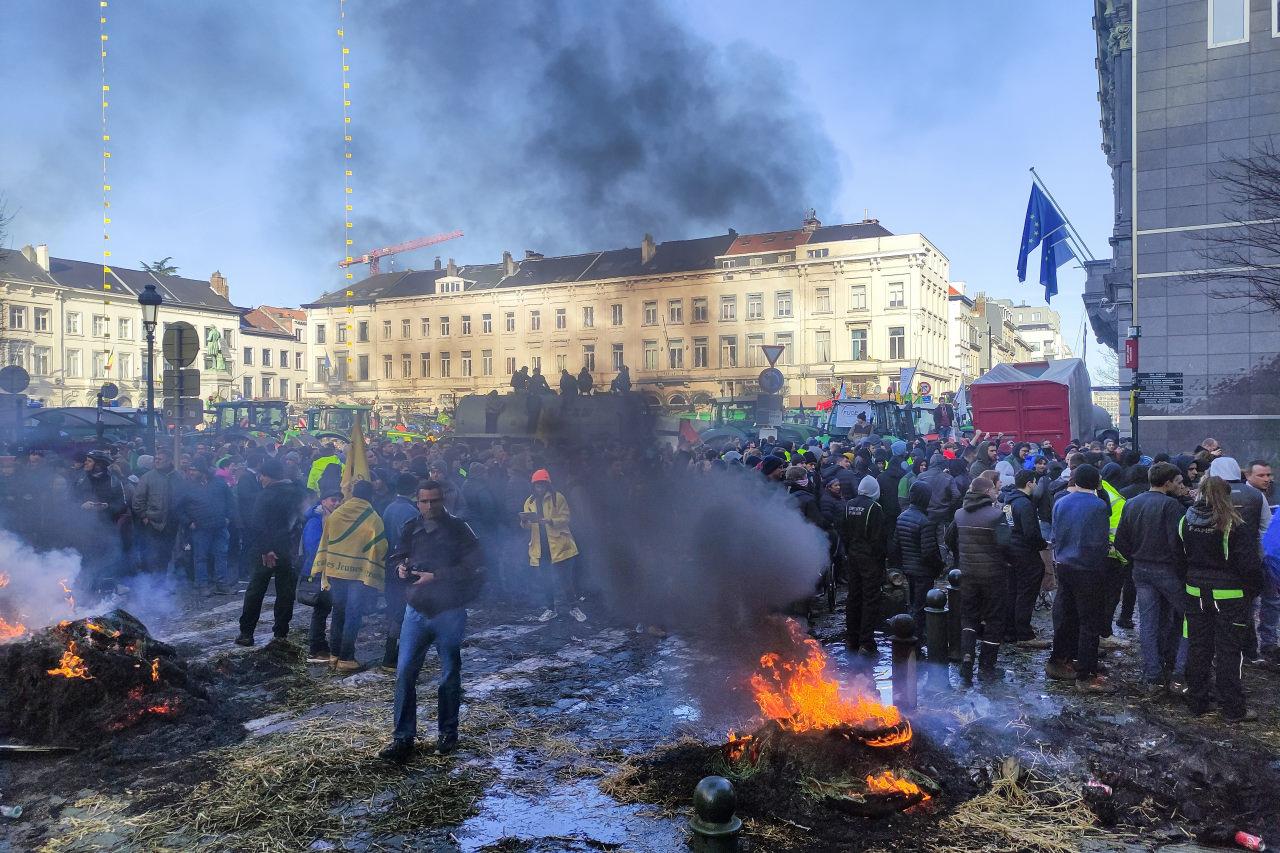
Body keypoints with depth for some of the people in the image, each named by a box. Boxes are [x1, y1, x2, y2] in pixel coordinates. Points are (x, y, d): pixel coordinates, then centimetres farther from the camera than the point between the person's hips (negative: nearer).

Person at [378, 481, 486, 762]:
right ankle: (403, 738, 6)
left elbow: (475, 568, -14)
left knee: (450, 675, 9)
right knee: (404, 672, -3)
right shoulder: (410, 529, 5)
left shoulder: (458, 529, -8)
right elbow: (396, 557, 18)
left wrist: (436, 577, -20)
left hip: (449, 613, -3)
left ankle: (448, 733, 26)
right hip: (416, 610, 3)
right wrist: (400, 567, -6)